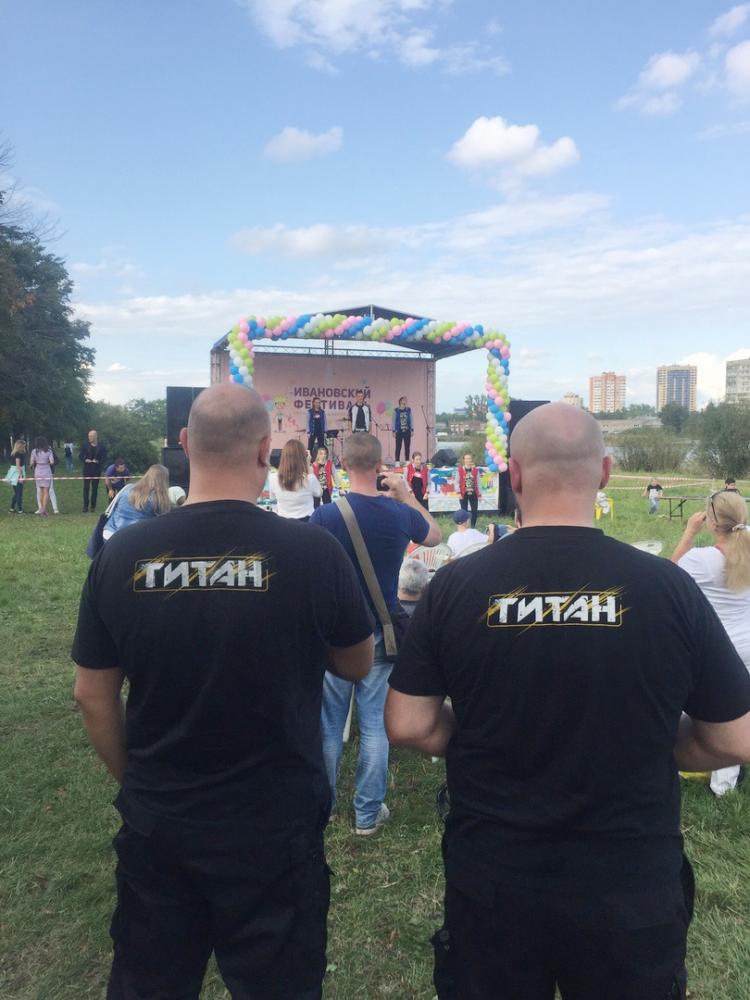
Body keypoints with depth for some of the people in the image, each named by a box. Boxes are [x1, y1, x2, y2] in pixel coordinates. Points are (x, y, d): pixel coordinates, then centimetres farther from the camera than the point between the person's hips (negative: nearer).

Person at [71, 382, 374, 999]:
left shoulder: (122, 555, -12)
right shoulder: (312, 553, -20)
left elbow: (93, 696, 0)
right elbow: (358, 665, -3)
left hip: (154, 830, 3)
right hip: (275, 829, -2)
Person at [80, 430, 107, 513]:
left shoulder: (101, 447, 0)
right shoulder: (86, 446, 3)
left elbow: (104, 457, 2)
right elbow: (80, 456, 9)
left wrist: (99, 462, -14)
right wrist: (85, 460, -10)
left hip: (96, 469, -1)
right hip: (87, 469, 1)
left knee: (95, 488, 4)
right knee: (86, 487, -1)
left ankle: (93, 506, 11)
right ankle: (85, 506, 3)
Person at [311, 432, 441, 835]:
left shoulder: (324, 516, -16)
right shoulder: (400, 514, -8)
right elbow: (435, 535, 14)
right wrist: (406, 495, 16)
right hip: (379, 635, 1)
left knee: (329, 724, 13)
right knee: (374, 725, 10)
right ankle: (368, 813, 20)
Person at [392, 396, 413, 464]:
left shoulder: (409, 409, 7)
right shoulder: (396, 410, 2)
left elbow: (411, 420, 9)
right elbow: (394, 420, 3)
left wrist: (412, 429, 2)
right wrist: (394, 431, -3)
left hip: (407, 431, 2)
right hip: (399, 431, -2)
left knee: (407, 447, 4)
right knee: (398, 447, -2)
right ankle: (397, 461, 3)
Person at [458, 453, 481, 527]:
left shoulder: (476, 470, 5)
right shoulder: (460, 470, -2)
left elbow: (478, 482, 8)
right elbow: (458, 482, -3)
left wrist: (479, 494, 7)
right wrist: (459, 493, -12)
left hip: (473, 494, 2)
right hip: (464, 494, -2)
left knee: (474, 511, 1)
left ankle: (473, 527, 14)